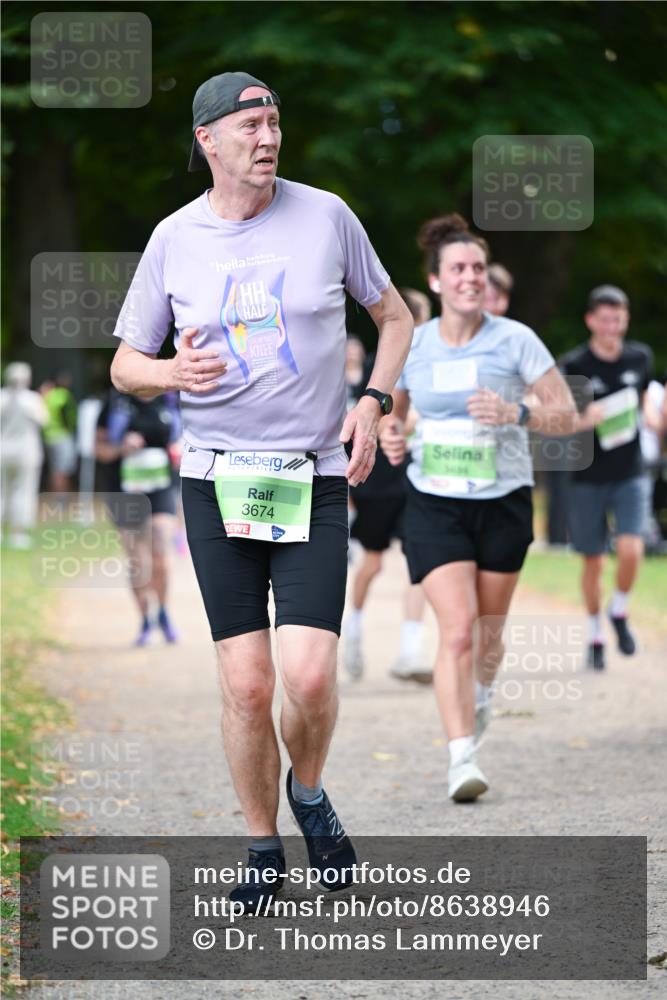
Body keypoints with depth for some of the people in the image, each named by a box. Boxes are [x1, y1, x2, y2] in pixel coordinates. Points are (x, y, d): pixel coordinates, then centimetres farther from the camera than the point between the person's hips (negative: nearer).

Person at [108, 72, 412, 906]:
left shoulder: (326, 216, 1)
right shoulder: (174, 239, 3)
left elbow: (395, 318, 15)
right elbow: (124, 366, 12)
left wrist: (372, 404, -1)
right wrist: (172, 374, -11)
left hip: (314, 479, -1)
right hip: (217, 482, 1)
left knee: (309, 677, -13)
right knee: (245, 683, -2)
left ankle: (308, 793, 18)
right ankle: (263, 850, 15)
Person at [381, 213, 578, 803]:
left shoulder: (515, 340, -6)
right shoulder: (412, 346, 0)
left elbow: (567, 416, -5)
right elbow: (391, 406, 18)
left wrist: (515, 414, -23)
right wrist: (389, 435, -4)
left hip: (503, 504, 0)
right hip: (435, 505, 0)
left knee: (488, 632, 13)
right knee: (456, 628, -16)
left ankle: (481, 693, 48)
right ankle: (462, 759, -18)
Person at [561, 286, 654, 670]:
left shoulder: (640, 357, 2)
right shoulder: (575, 365, -8)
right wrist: (582, 420, -25)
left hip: (630, 475, 1)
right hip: (588, 476, -1)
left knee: (631, 549, -17)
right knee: (593, 559, 5)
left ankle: (620, 612, 11)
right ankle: (595, 634, 24)